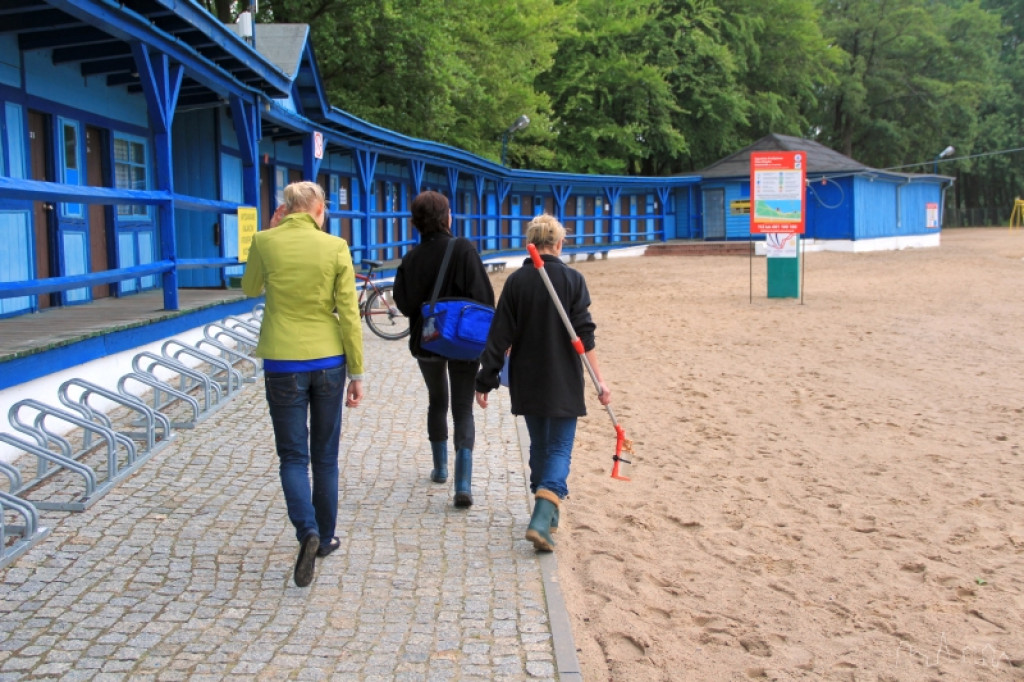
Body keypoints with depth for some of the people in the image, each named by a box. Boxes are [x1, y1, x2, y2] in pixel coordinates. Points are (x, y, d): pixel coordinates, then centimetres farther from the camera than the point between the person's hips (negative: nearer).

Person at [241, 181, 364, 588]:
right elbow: (349, 315, -6)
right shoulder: (335, 248, -6)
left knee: (293, 456, 6)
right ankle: (325, 538, 24)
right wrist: (356, 373, 2)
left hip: (283, 364, -1)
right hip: (328, 362, 1)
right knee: (325, 456, 14)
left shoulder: (265, 242, -6)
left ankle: (307, 531, -15)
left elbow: (250, 289, 14)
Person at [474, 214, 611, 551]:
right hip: (563, 383, -3)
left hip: (526, 381, 3)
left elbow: (500, 338, -3)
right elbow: (584, 335, -12)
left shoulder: (516, 282, -2)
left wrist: (485, 381, 2)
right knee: (560, 448, 2)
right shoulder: (572, 279, -7)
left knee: (539, 445, 19)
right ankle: (542, 519, -16)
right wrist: (600, 380, -9)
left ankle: (548, 513, 28)